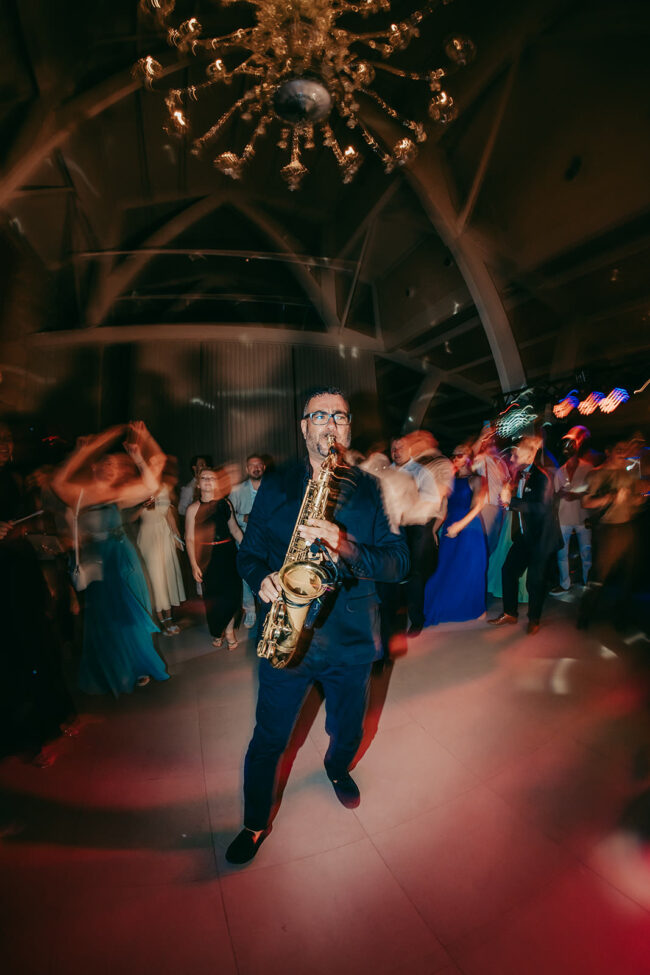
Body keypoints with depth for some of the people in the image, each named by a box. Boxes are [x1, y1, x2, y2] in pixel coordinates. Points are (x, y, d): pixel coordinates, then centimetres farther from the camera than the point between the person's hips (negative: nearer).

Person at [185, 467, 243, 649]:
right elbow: (190, 539, -3)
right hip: (207, 557, -2)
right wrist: (194, 565, -8)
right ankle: (217, 633, 28)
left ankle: (229, 630, 23)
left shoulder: (225, 503, 5)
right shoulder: (193, 509, -3)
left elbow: (235, 529, 11)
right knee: (213, 595, 4)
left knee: (232, 592, 1)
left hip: (228, 552, 2)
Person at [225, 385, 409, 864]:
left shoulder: (370, 490, -2)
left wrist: (345, 545, -25)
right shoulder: (275, 486, 0)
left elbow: (399, 562, -8)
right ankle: (256, 823, 44)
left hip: (351, 637, 1)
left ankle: (338, 769, 60)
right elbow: (248, 553, 5)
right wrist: (262, 579, -17)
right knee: (269, 739, 13)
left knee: (348, 730, 24)